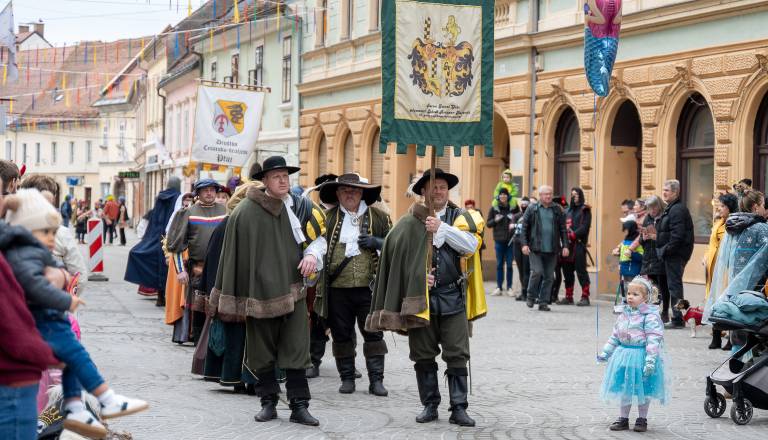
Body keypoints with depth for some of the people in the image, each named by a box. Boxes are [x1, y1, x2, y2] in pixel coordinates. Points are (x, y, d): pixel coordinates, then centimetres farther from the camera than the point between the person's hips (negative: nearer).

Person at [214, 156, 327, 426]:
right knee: (262, 351, 7)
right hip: (258, 292, -1)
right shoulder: (245, 212, -4)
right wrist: (230, 298, 1)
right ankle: (268, 402, 19)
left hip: (292, 290, 1)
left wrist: (312, 255, -7)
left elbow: (319, 237, 16)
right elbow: (233, 253, 1)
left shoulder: (301, 207, 3)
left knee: (296, 350, -2)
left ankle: (299, 406, 2)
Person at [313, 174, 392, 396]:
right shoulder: (328, 217, 8)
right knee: (341, 334, 6)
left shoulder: (378, 216, 8)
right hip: (337, 288, 1)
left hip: (369, 286, -1)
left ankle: (376, 380, 5)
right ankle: (347, 378, 17)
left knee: (373, 333, -1)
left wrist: (376, 242, -6)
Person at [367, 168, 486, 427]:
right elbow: (397, 258, 4)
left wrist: (442, 228, -18)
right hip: (419, 298, 1)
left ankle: (459, 408, 3)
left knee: (457, 356, -2)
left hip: (452, 297, 0)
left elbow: (471, 245, -11)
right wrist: (419, 276, -9)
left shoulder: (460, 218, 5)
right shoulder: (409, 223, 4)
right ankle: (430, 405, 17)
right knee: (423, 356, 7)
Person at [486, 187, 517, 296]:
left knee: (509, 264, 1)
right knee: (499, 264, 5)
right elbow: (488, 224, 7)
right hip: (499, 240, 1)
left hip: (510, 240, -1)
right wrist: (495, 220, -11)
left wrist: (514, 223, -10)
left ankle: (509, 288, 8)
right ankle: (499, 287, 10)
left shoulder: (513, 208, 2)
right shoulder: (494, 209, 5)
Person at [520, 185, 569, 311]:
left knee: (549, 276, 2)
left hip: (552, 249, 3)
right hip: (535, 248, -3)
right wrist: (524, 244, -7)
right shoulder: (532, 209, 5)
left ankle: (543, 302, 10)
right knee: (537, 272, -13)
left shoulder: (557, 210, 11)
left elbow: (563, 229, 11)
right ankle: (531, 297, 9)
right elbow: (524, 228, 3)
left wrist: (565, 245, 3)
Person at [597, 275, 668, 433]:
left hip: (641, 356, -6)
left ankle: (642, 419, 21)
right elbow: (615, 336, 15)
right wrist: (605, 353, 15)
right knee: (624, 390, 13)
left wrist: (650, 361, -26)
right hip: (624, 356, 6)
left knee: (642, 390, 6)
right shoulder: (624, 314, 6)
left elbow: (653, 340, -20)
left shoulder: (650, 317, -15)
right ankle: (623, 419, 23)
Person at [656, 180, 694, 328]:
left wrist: (666, 251, -19)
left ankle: (677, 319, -3)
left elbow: (677, 235, -23)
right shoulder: (670, 209, 18)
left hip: (676, 255, -11)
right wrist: (662, 251, 14)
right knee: (673, 284, 14)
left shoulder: (677, 210, -15)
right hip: (672, 255, 11)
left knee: (674, 284, -7)